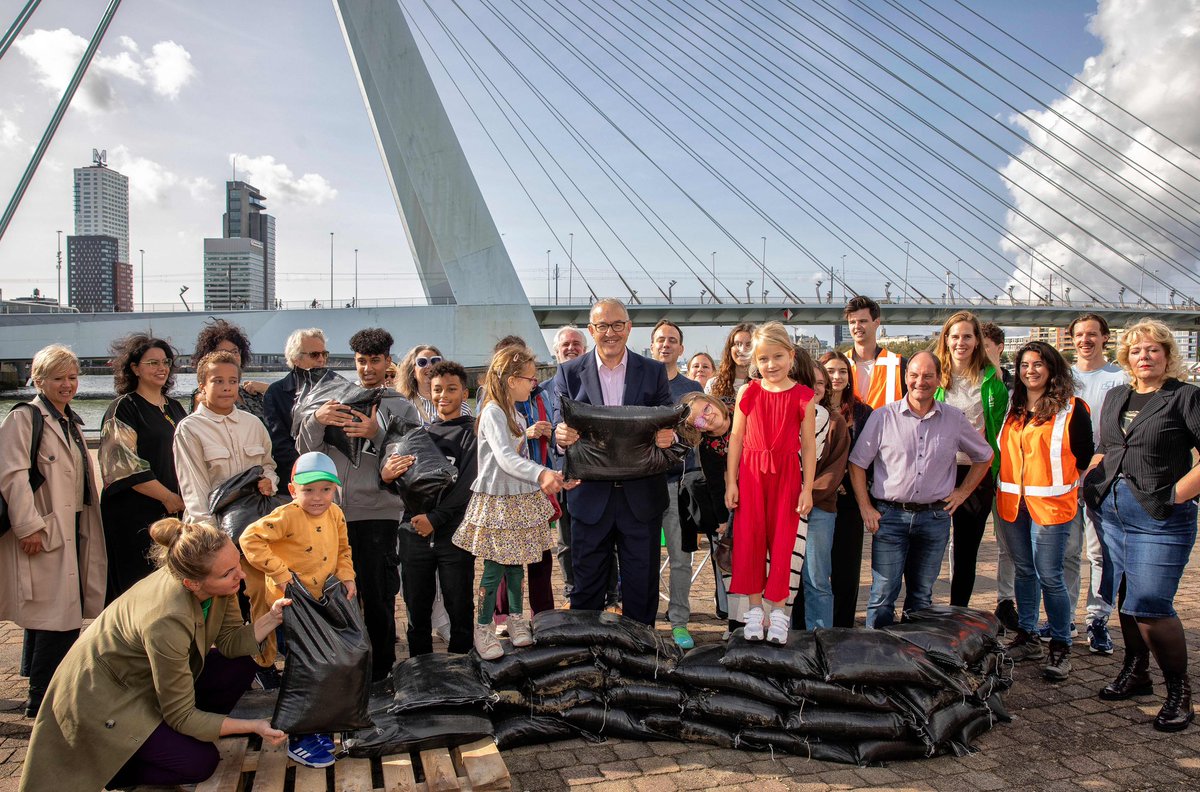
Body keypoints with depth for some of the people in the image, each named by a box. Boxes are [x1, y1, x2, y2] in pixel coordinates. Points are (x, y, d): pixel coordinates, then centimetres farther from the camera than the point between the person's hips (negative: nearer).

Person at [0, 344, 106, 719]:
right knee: (58, 618, -10)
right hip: (44, 532, -8)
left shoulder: (71, 422, 18)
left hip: (73, 529, 8)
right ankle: (43, 699, 1)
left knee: (54, 616, 14)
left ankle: (42, 691, 25)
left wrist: (87, 525, 20)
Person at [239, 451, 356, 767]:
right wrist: (279, 572, -24)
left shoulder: (335, 514, 1)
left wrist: (347, 576, 1)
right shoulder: (287, 516, -20)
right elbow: (250, 539, -24)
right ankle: (298, 740, 16)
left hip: (323, 601, 7)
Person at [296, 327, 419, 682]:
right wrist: (315, 419, -11)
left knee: (378, 595, 2)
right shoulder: (335, 399, 11)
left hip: (378, 513, -3)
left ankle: (381, 669, 17)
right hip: (334, 511, 3)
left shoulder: (401, 407, 4)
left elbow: (411, 460, -5)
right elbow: (305, 449, 7)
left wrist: (376, 435, -17)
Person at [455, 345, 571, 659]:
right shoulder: (493, 413, -17)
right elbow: (505, 458, -31)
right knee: (494, 568, -3)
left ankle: (516, 619, 29)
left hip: (520, 500, 8)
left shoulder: (517, 415, 11)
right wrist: (541, 474, -44)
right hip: (496, 501, -8)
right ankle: (483, 629, 12)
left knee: (515, 563, 14)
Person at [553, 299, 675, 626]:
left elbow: (667, 427, 2)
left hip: (641, 497, 0)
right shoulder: (569, 373, 2)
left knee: (642, 586, 10)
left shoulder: (654, 372, 3)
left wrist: (668, 436, -22)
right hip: (590, 496, 0)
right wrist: (561, 436, -26)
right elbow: (561, 427, -2)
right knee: (587, 586, 10)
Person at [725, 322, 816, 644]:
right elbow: (736, 438, 3)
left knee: (782, 542, 4)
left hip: (787, 475, -1)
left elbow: (809, 445, 0)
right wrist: (731, 481, 0)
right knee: (750, 539, 3)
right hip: (751, 473, 1)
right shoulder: (747, 393, 2)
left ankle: (778, 609, 17)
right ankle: (754, 608, 16)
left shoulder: (802, 397, -1)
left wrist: (807, 488, -4)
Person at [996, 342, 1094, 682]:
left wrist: (1068, 487, 1)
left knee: (1049, 575, -5)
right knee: (1024, 572, 13)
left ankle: (1060, 647, 8)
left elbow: (1085, 456, -1)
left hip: (1050, 503, -5)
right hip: (1012, 502, 5)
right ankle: (1027, 637, 24)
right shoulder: (1013, 408, 11)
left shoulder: (1071, 408, -5)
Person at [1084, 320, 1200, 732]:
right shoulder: (1115, 397, 14)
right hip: (1113, 512, 6)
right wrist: (1090, 484, 10)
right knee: (1127, 599, 15)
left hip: (1160, 520, -6)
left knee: (1148, 606, -9)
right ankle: (1136, 671, 31)